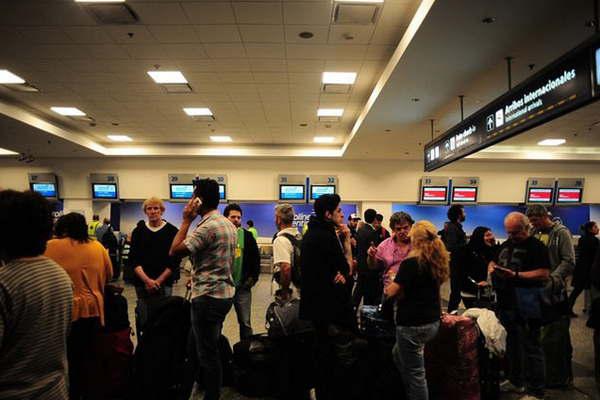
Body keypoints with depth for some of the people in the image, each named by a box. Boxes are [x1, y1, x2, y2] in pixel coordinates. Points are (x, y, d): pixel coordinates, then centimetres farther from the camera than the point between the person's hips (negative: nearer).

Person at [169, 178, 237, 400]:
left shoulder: (207, 227, -20)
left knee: (207, 353, 3)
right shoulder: (229, 224, 10)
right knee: (212, 347, 23)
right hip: (225, 292, 10)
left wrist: (186, 221, -11)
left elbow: (175, 251, -18)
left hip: (208, 296, -10)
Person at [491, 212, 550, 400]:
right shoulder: (506, 245, 13)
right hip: (506, 303, 8)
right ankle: (515, 381, 35)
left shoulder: (536, 246, -9)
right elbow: (493, 261, 24)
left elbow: (544, 273, -18)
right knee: (511, 344, 19)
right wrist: (492, 268, 1)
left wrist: (515, 275, -24)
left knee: (531, 347, 1)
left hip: (526, 308, -7)